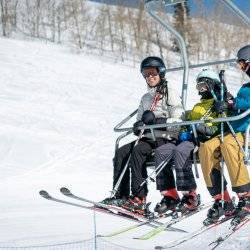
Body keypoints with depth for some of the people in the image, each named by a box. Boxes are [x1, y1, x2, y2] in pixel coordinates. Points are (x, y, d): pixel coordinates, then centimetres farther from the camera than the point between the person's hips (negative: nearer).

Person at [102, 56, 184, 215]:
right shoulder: (146, 98, 22)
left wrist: (155, 120, -18)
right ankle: (121, 195, -18)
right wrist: (139, 126, -4)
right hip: (148, 137, 7)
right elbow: (140, 121, 20)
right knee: (121, 152, -14)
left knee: (137, 150, -30)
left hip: (165, 139, -7)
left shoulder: (170, 94, 0)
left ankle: (139, 198, -33)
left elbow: (179, 122, -10)